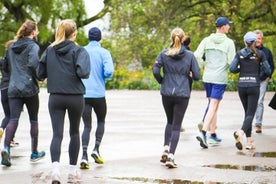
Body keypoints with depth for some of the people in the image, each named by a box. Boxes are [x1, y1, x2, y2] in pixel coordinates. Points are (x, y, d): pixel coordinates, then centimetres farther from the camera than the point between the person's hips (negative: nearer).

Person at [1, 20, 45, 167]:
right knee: (33, 120, 10)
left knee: (13, 119, -4)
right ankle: (34, 153, 19)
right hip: (29, 88, -4)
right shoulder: (33, 46, -7)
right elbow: (33, 64, -22)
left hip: (13, 88, 4)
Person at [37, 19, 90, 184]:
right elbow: (83, 72, -21)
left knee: (57, 134, -3)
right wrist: (86, 74, 0)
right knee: (74, 132, 15)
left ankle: (55, 167, -26)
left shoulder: (49, 50, 4)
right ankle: (73, 171, 20)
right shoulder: (79, 51, -7)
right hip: (75, 97, -2)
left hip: (55, 98, 2)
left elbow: (40, 74, 5)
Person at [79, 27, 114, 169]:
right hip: (99, 93, -2)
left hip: (83, 94, 2)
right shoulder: (104, 52, -4)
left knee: (87, 125, 5)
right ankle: (96, 149, 5)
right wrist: (103, 77, 6)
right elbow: (109, 71, -16)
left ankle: (84, 155, -10)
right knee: (101, 121, 20)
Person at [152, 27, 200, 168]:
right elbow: (197, 76, -5)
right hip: (182, 94, -2)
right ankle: (171, 156, -7)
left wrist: (161, 81, 6)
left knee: (170, 121, 23)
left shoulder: (164, 54, -1)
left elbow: (155, 70, -12)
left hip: (166, 94, 2)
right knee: (176, 126, 3)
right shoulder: (189, 55, -4)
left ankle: (166, 149, 9)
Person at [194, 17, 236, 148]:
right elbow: (231, 61, -10)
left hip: (207, 77, 5)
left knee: (213, 105, 17)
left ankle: (213, 134, 20)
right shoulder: (229, 42, -6)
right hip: (220, 78, -5)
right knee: (213, 107, -6)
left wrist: (205, 66, 11)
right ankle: (203, 132, -20)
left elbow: (197, 56, -4)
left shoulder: (207, 40, 5)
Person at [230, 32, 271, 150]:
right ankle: (241, 132, -34)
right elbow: (268, 71, -4)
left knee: (247, 112, 16)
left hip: (241, 85, 3)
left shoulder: (239, 54, 3)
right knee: (250, 114, -6)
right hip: (254, 86, -3)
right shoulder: (260, 54, -2)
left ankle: (249, 140, 12)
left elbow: (232, 69, -6)